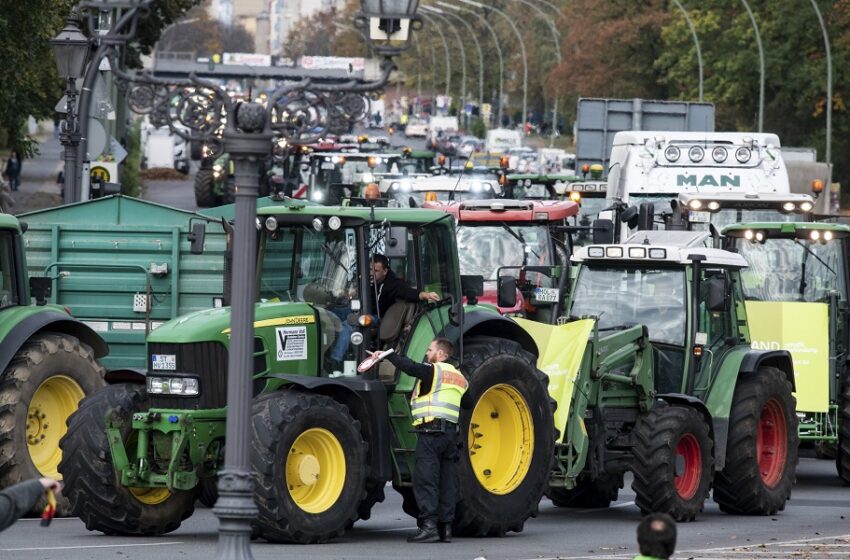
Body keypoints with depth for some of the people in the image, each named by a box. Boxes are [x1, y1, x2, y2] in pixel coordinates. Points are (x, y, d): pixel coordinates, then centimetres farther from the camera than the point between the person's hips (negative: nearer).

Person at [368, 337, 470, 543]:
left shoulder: (432, 371, -4)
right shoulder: (458, 378, 19)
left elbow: (410, 367, -21)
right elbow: (468, 403, 28)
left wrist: (388, 355, -13)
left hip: (430, 431, -8)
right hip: (451, 432, 8)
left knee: (425, 479, -9)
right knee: (447, 480, 8)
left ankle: (429, 525, -17)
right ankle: (445, 527, 7)